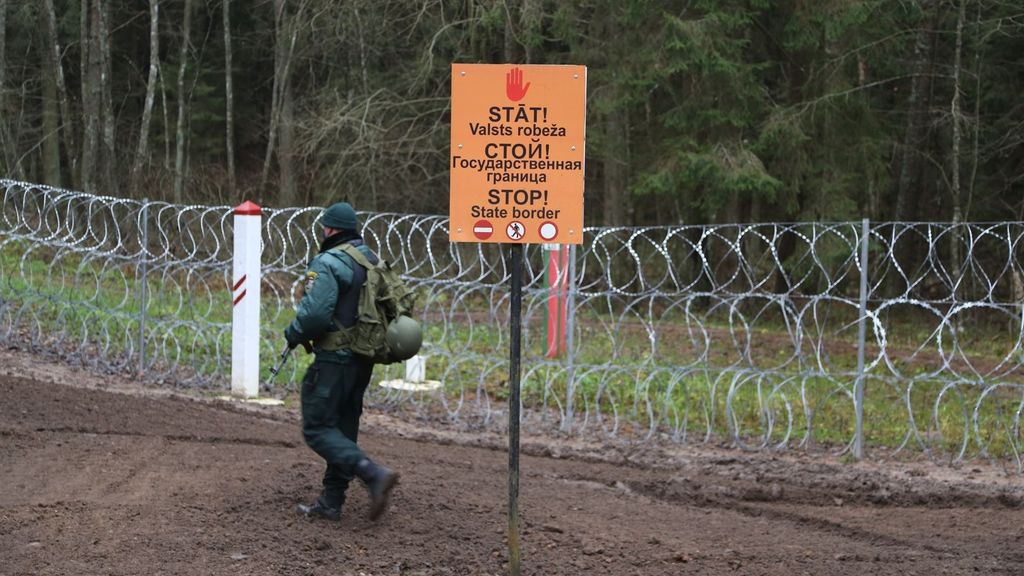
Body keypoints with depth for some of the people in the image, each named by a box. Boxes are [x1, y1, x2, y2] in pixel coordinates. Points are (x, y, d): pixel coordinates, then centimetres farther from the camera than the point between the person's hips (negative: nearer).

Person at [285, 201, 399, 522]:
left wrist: (294, 334, -6)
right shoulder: (373, 262, 11)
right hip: (363, 360, 9)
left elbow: (315, 313, -25)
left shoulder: (327, 264, -16)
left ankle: (373, 474, -20)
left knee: (318, 429, -3)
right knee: (342, 429, 15)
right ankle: (331, 502, 19)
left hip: (334, 359, -9)